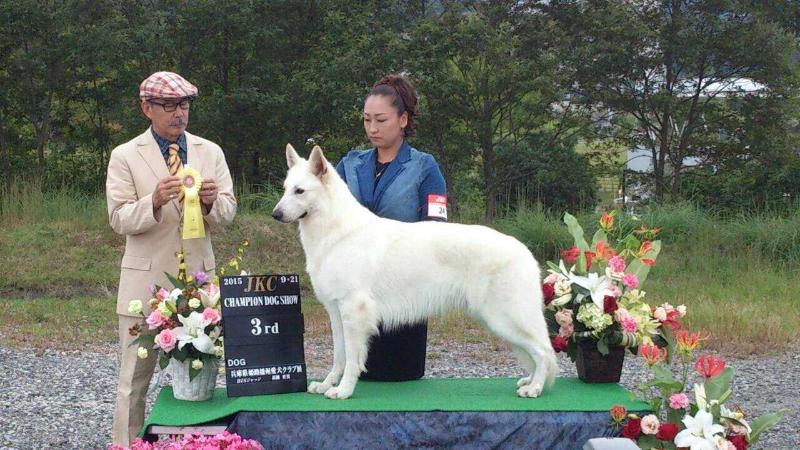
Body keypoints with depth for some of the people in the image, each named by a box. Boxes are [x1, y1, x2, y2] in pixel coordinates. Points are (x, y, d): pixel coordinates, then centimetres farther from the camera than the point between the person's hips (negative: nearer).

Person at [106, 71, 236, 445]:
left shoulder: (211, 153, 9)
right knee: (134, 380, 1)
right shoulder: (125, 157, 1)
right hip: (147, 281, -2)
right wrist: (154, 202, -24)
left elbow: (227, 213, 6)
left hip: (199, 277, 3)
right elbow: (119, 219, -5)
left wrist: (212, 202, -17)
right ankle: (126, 445, 9)